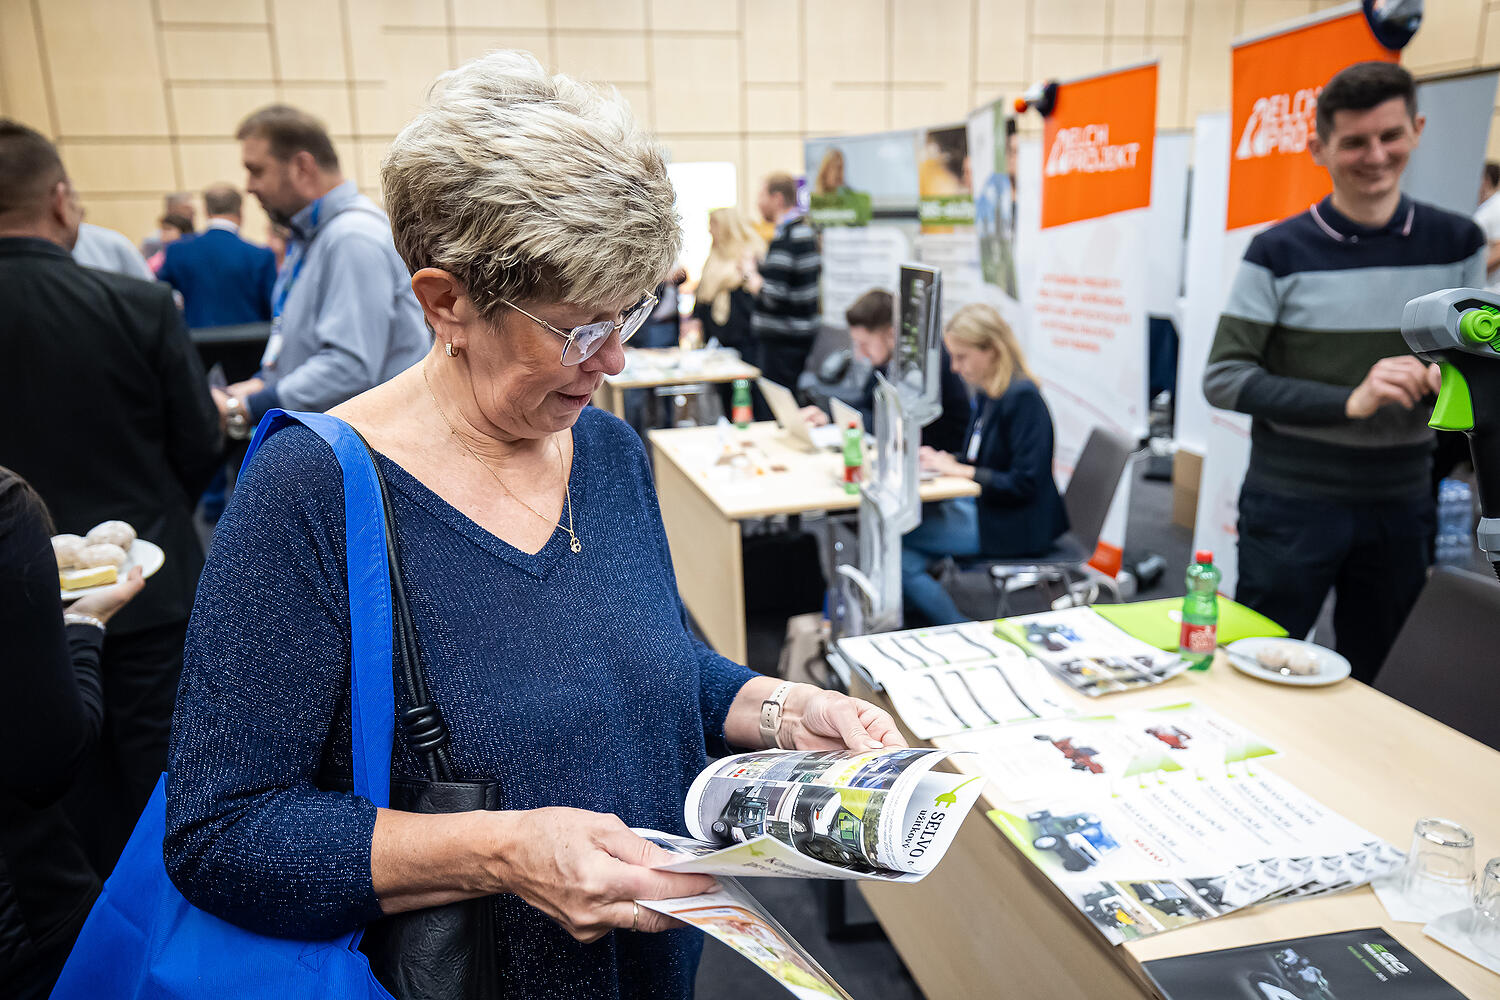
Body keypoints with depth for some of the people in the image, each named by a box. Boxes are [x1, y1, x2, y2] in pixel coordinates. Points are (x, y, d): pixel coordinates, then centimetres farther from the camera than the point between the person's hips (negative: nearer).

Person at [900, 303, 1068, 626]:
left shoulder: (1022, 397, -19)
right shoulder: (989, 394, 8)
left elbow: (1023, 484, -22)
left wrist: (960, 470, -19)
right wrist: (943, 458, 2)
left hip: (1015, 525, -9)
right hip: (982, 506, 9)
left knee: (893, 535, -12)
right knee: (904, 561, -7)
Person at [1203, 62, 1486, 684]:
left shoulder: (1458, 244, 4)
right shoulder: (1280, 253, -8)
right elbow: (1223, 380, -12)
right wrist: (1351, 401, -22)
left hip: (1401, 505, 4)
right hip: (1293, 505, -3)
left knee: (1375, 688, 15)